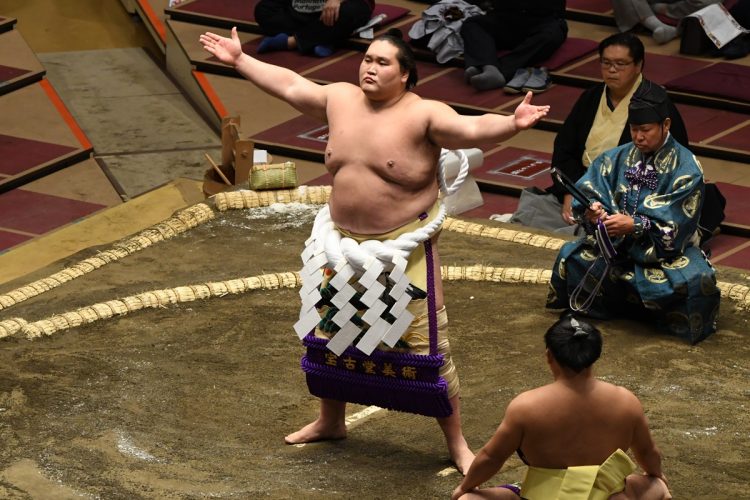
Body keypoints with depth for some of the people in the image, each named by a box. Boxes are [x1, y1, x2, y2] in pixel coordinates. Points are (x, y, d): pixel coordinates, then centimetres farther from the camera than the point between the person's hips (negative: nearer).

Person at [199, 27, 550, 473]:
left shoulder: (423, 115, -16)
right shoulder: (341, 99, 2)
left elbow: (472, 129, -29)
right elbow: (290, 86, 14)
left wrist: (512, 124, -48)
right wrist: (239, 60, 18)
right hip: (345, 241, 6)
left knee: (426, 344, -3)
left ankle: (457, 444, 8)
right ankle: (330, 421, 43)